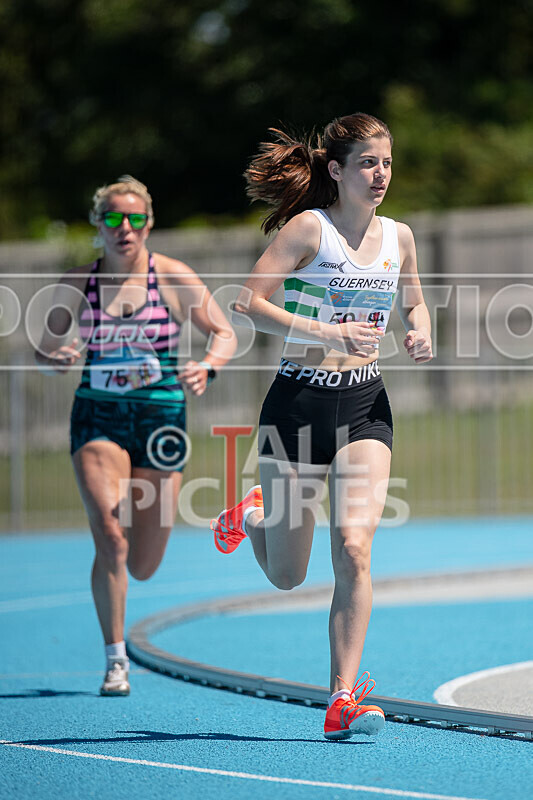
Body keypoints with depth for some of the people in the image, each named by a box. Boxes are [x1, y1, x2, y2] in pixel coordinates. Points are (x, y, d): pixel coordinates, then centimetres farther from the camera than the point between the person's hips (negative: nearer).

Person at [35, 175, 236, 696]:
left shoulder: (173, 277, -3)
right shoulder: (77, 284, 0)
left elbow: (224, 334, -2)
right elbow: (44, 351, 7)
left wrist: (206, 369, -23)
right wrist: (55, 359, -17)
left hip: (159, 417, 0)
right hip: (98, 418, 0)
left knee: (143, 567, 3)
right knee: (110, 537, -20)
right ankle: (115, 661, -7)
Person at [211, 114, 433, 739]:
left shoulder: (398, 236, 8)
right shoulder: (310, 228, -8)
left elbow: (413, 302, 26)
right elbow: (247, 304, -16)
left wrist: (420, 331, 3)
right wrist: (326, 333, -25)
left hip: (366, 406, 3)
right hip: (300, 400, -3)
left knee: (353, 547, -17)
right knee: (286, 576, 7)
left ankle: (343, 699, -14)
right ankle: (254, 516, 43)